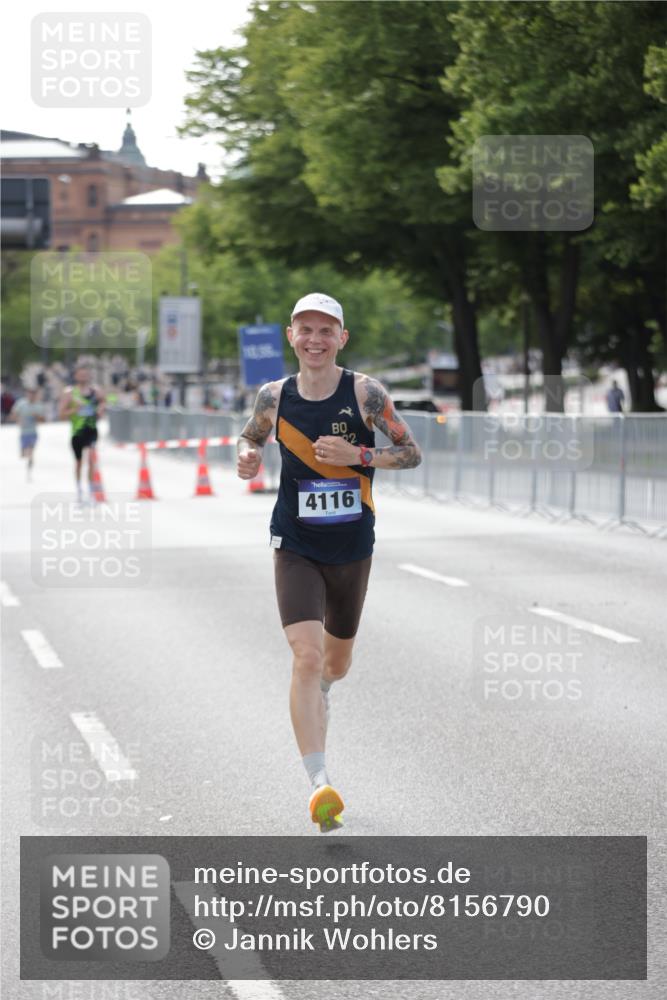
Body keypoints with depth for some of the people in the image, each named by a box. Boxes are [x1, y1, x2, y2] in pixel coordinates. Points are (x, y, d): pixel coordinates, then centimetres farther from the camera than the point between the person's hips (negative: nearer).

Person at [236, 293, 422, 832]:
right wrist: (247, 456, -7)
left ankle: (319, 693, 58)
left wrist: (358, 455, -21)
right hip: (295, 546, -1)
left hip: (352, 548, 1)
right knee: (306, 656, -18)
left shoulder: (365, 392, -8)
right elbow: (250, 437, 17)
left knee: (336, 662, 18)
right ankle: (320, 785, -21)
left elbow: (412, 453, -5)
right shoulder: (274, 397, -3)